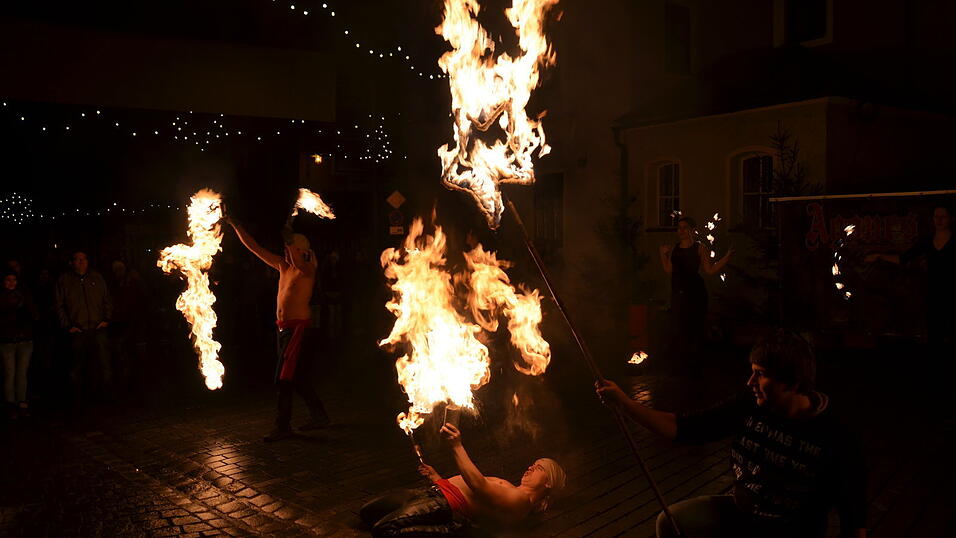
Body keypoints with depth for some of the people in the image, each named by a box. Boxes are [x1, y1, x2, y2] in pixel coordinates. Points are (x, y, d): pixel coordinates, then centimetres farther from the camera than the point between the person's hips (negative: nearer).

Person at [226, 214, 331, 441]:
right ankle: (319, 416, 24)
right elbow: (253, 247, 15)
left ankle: (283, 426, -6)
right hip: (284, 328, 8)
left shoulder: (307, 269, -7)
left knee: (284, 379, -10)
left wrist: (289, 239, -23)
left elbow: (297, 262, -33)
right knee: (298, 377, 13)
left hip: (297, 328, -8)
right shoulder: (283, 266, 13)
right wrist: (235, 225, 11)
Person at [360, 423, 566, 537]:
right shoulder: (514, 493, 22)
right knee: (367, 512, 12)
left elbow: (478, 485, -24)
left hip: (447, 505, -11)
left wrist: (456, 446, -24)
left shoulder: (520, 500, -11)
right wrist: (437, 479, 22)